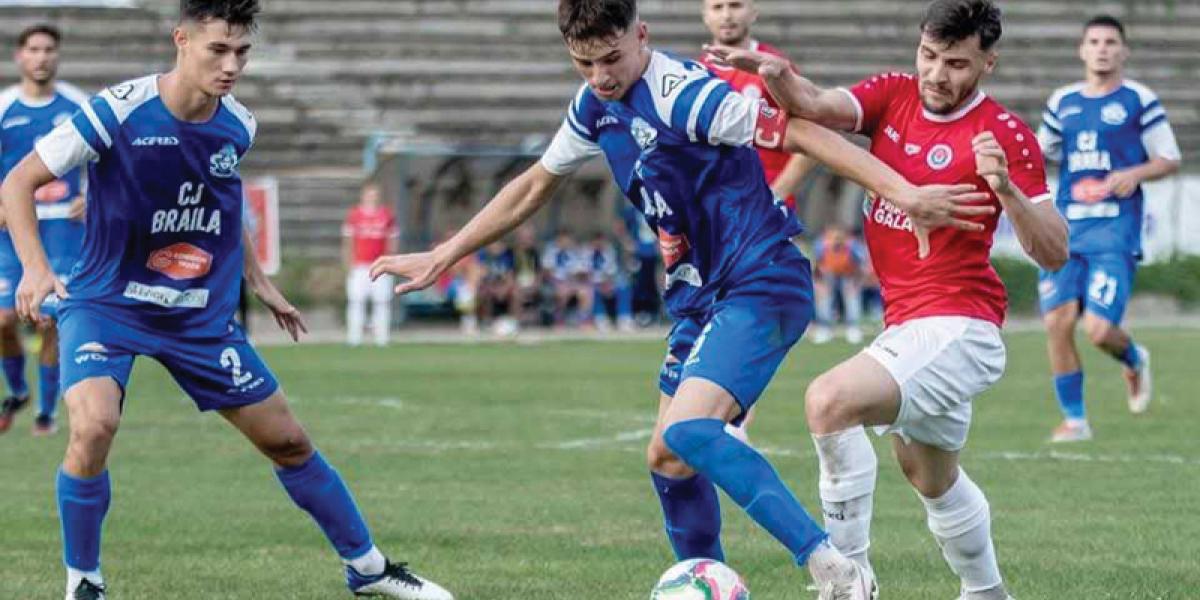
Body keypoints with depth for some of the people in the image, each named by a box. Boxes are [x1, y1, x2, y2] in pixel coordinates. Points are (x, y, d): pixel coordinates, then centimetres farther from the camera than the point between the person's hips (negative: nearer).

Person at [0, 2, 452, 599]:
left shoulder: (237, 126, -2)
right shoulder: (117, 112, -20)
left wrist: (258, 280, 18)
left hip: (203, 317, 5)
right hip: (106, 303, -5)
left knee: (288, 442, 7)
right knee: (93, 424, -31)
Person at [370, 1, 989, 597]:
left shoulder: (686, 93, -19)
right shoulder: (596, 105, 8)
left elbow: (801, 134, -22)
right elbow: (533, 187, 22)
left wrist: (904, 194, -29)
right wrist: (441, 258, 24)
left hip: (761, 284, -9)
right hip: (701, 296, 9)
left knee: (688, 431, -26)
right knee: (667, 458, 9)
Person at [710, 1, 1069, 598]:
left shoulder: (1006, 136, -11)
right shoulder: (893, 96, 4)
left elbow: (1053, 253, -13)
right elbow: (818, 106, -16)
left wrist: (1007, 189, -29)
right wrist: (776, 74, -36)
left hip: (957, 329, -8)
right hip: (903, 326, 8)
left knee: (829, 401, -28)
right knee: (931, 477, 25)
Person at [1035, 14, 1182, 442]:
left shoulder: (1139, 100, 0)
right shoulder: (1062, 101, 13)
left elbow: (1170, 159, 3)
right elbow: (1042, 152, 26)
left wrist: (1135, 174, -15)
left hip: (1115, 230, -4)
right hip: (1066, 229, 5)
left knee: (1098, 329, -15)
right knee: (1057, 323, -6)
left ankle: (1134, 361, 22)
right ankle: (1074, 419, 9)